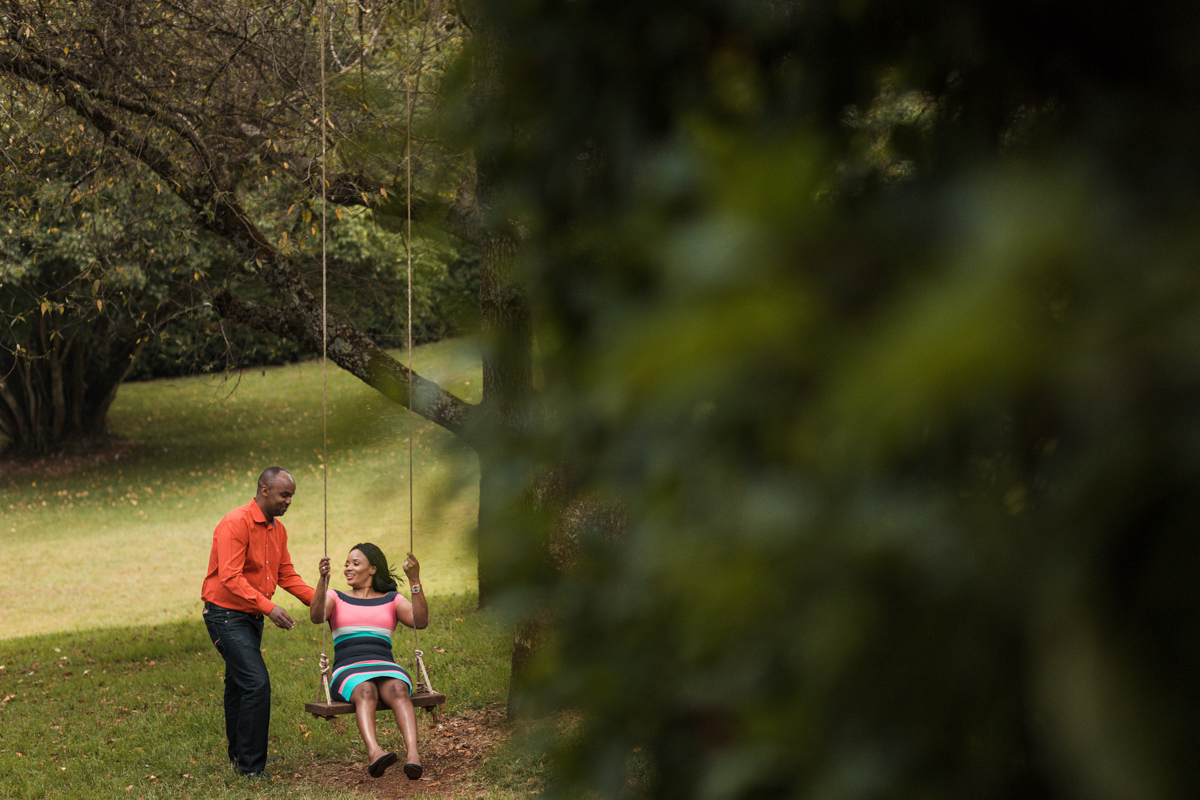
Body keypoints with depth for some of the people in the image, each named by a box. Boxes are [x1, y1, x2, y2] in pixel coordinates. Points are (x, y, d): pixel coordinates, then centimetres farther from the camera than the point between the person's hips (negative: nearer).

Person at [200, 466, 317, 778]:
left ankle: (238, 755, 29)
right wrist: (268, 606, -33)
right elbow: (230, 578, -25)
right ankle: (251, 765, -13)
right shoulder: (236, 524, -18)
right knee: (257, 683, -17)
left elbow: (286, 576, 14)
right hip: (226, 614, -9)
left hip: (252, 617, 9)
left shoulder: (278, 530, 10)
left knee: (239, 685, 18)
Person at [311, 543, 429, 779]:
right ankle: (374, 753, -64)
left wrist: (415, 581, -8)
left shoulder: (391, 600, 21)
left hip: (386, 669, 1)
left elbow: (420, 621, 2)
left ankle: (413, 753, -60)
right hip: (348, 671, -1)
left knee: (397, 689, -37)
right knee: (365, 691, -38)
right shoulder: (336, 599, 21)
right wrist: (323, 580, -17)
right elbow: (316, 616, -3)